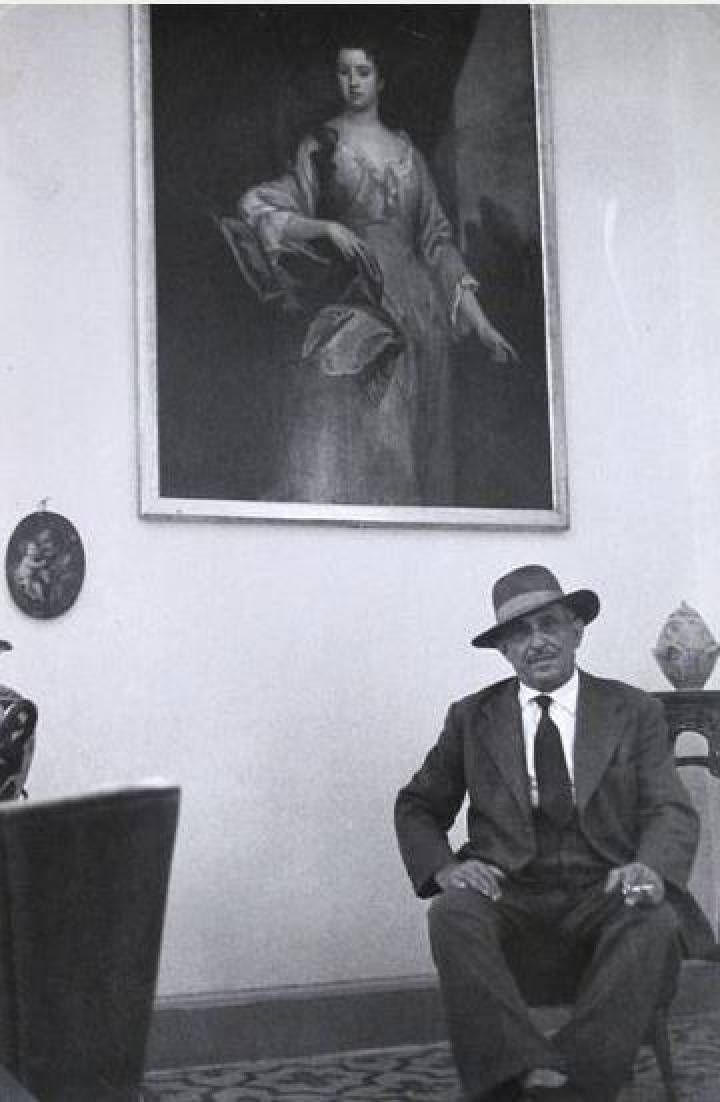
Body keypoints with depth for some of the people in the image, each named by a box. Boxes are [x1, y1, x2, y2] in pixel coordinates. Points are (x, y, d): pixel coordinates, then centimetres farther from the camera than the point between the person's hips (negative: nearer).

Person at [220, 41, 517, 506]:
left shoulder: (405, 149, 16)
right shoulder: (319, 146, 8)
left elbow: (437, 240, 15)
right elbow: (259, 211, 1)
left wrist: (479, 320, 10)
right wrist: (327, 228, -15)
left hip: (419, 307, 4)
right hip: (352, 305, -3)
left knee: (412, 448, 1)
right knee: (342, 445, -15)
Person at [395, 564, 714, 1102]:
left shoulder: (635, 712, 11)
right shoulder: (472, 718, 13)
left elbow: (672, 810, 3)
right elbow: (417, 807, 15)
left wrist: (652, 867, -22)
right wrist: (444, 867, -8)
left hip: (606, 897, 0)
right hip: (508, 897, 1)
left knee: (657, 923, -33)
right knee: (452, 912, -32)